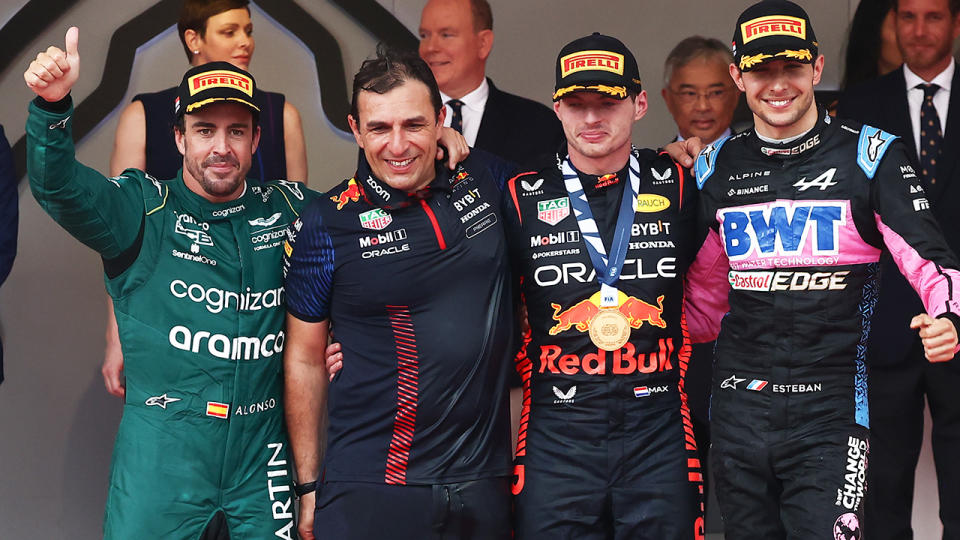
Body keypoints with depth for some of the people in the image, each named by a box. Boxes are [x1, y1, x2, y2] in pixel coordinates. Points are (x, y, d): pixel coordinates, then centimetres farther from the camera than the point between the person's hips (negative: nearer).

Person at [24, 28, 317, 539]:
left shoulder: (287, 208, 8)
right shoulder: (147, 209, -1)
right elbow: (59, 184, -17)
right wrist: (52, 105, -34)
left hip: (260, 449, 3)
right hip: (161, 450, -3)